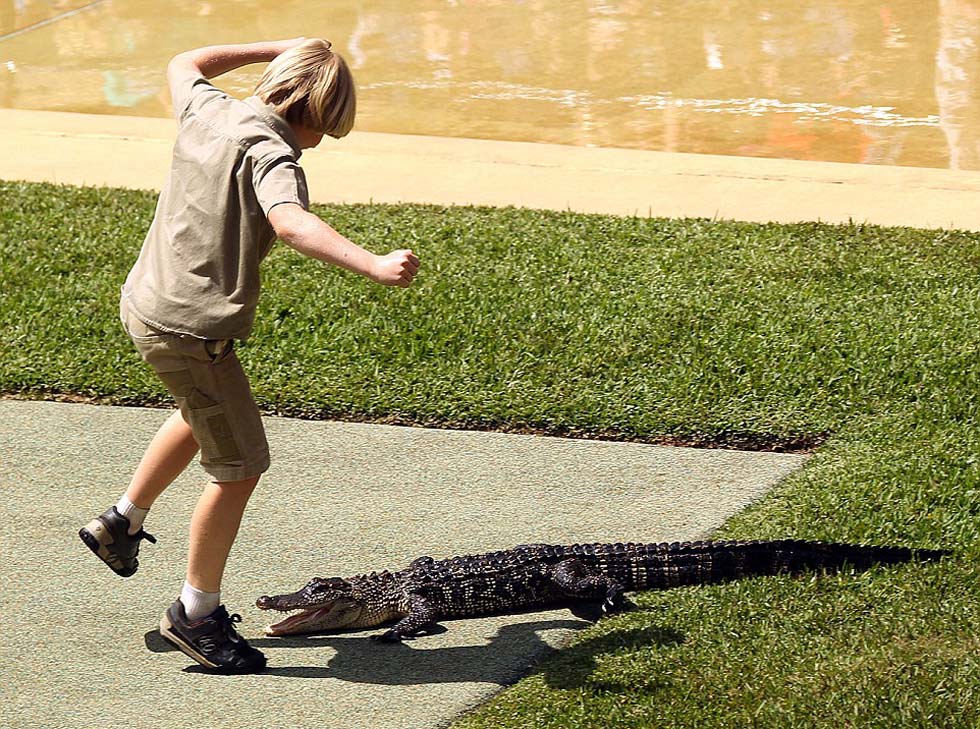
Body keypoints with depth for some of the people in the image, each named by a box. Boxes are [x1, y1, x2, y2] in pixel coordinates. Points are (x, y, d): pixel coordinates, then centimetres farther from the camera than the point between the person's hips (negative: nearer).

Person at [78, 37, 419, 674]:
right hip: (191, 330, -9)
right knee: (239, 467, 2)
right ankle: (197, 613, 11)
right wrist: (374, 266, -51)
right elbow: (291, 223, -40)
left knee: (206, 415, 35)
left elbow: (186, 64, 29)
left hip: (144, 304, 9)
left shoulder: (207, 109, 4)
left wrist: (279, 49, 28)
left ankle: (123, 521, 43)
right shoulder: (269, 152, -20)